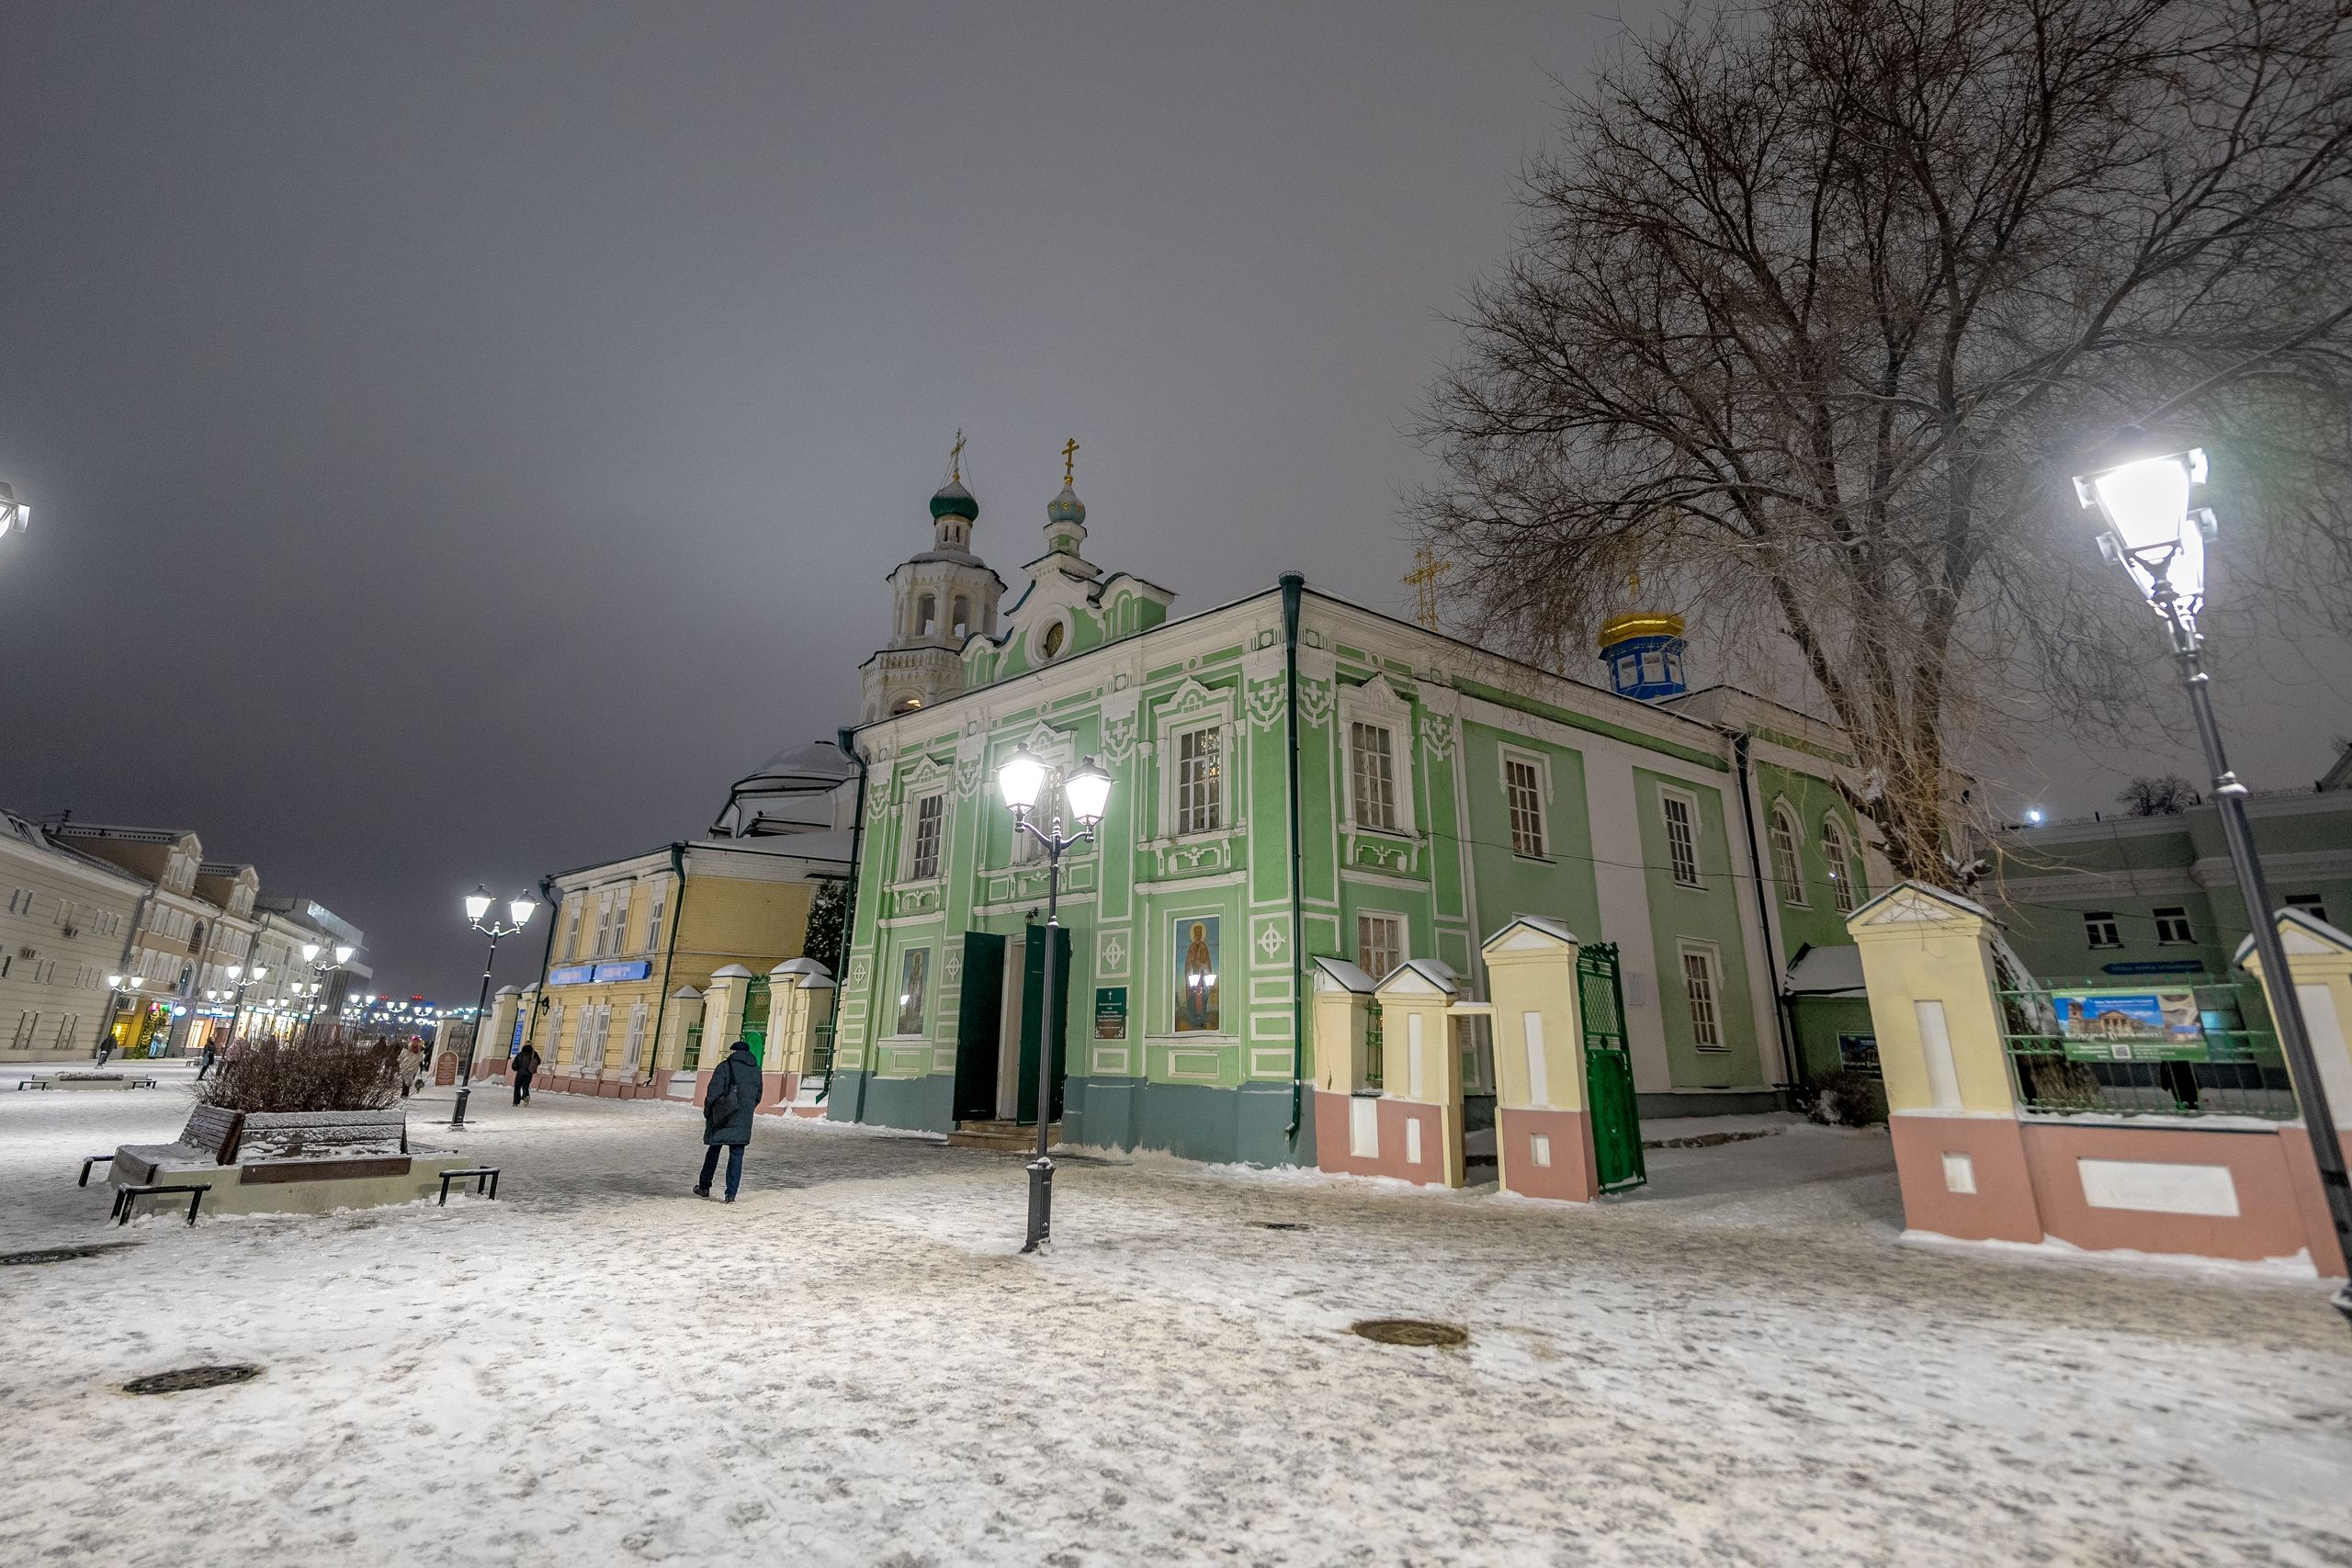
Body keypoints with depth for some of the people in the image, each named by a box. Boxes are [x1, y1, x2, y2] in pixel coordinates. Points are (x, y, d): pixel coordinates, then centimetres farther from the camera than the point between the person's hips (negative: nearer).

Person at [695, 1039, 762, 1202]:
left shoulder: (725, 1067, -6)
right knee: (736, 1155, 6)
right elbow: (758, 1097, 13)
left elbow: (713, 1092, -11)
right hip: (743, 1121, 3)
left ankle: (704, 1187, 26)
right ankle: (731, 1194, 3)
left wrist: (707, 1112, 1)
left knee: (713, 1151, 14)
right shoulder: (756, 1069, 10)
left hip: (722, 1118, -3)